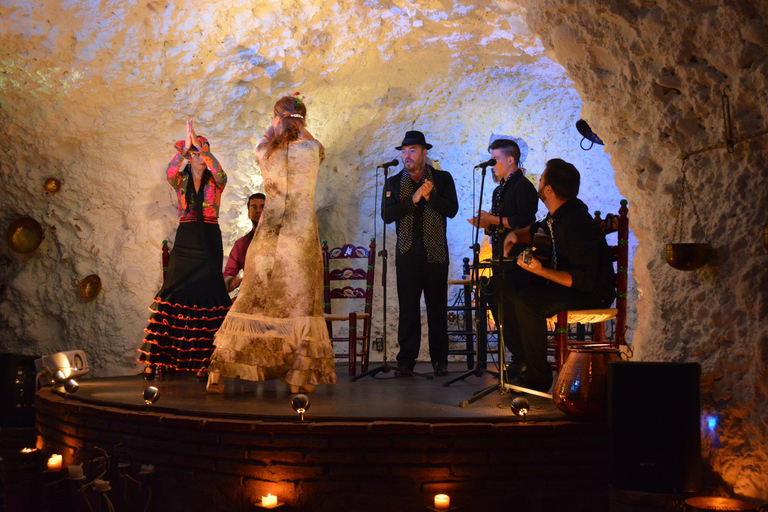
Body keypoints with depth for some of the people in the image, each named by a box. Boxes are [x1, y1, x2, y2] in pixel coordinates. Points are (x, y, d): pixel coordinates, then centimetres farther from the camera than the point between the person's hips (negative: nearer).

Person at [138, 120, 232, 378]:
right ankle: (154, 359, -4)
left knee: (207, 294, -7)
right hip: (185, 240, 1)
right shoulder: (181, 180, 8)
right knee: (173, 295, -5)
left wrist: (200, 145, -23)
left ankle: (204, 360, -6)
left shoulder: (215, 182, 5)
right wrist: (184, 147, -25)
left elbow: (220, 173, -19)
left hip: (209, 241, -1)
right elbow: (170, 173, -15)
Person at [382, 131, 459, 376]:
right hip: (407, 253, 1)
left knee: (437, 308, 2)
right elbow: (387, 215, -4)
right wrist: (413, 199, -13)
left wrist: (430, 196, -16)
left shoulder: (443, 179, 7)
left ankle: (440, 360, 9)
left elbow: (452, 210, -4)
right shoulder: (393, 183, 10)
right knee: (408, 308, 0)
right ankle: (406, 360, 5)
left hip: (435, 252, -1)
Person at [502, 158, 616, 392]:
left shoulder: (577, 224, -27)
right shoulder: (557, 215, 3)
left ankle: (538, 377, -19)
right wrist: (514, 235, 4)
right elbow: (535, 231, 26)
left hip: (593, 293, -10)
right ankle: (523, 361, 17)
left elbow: (586, 281, -29)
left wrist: (541, 271, -34)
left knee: (525, 302, -30)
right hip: (565, 282, 10)